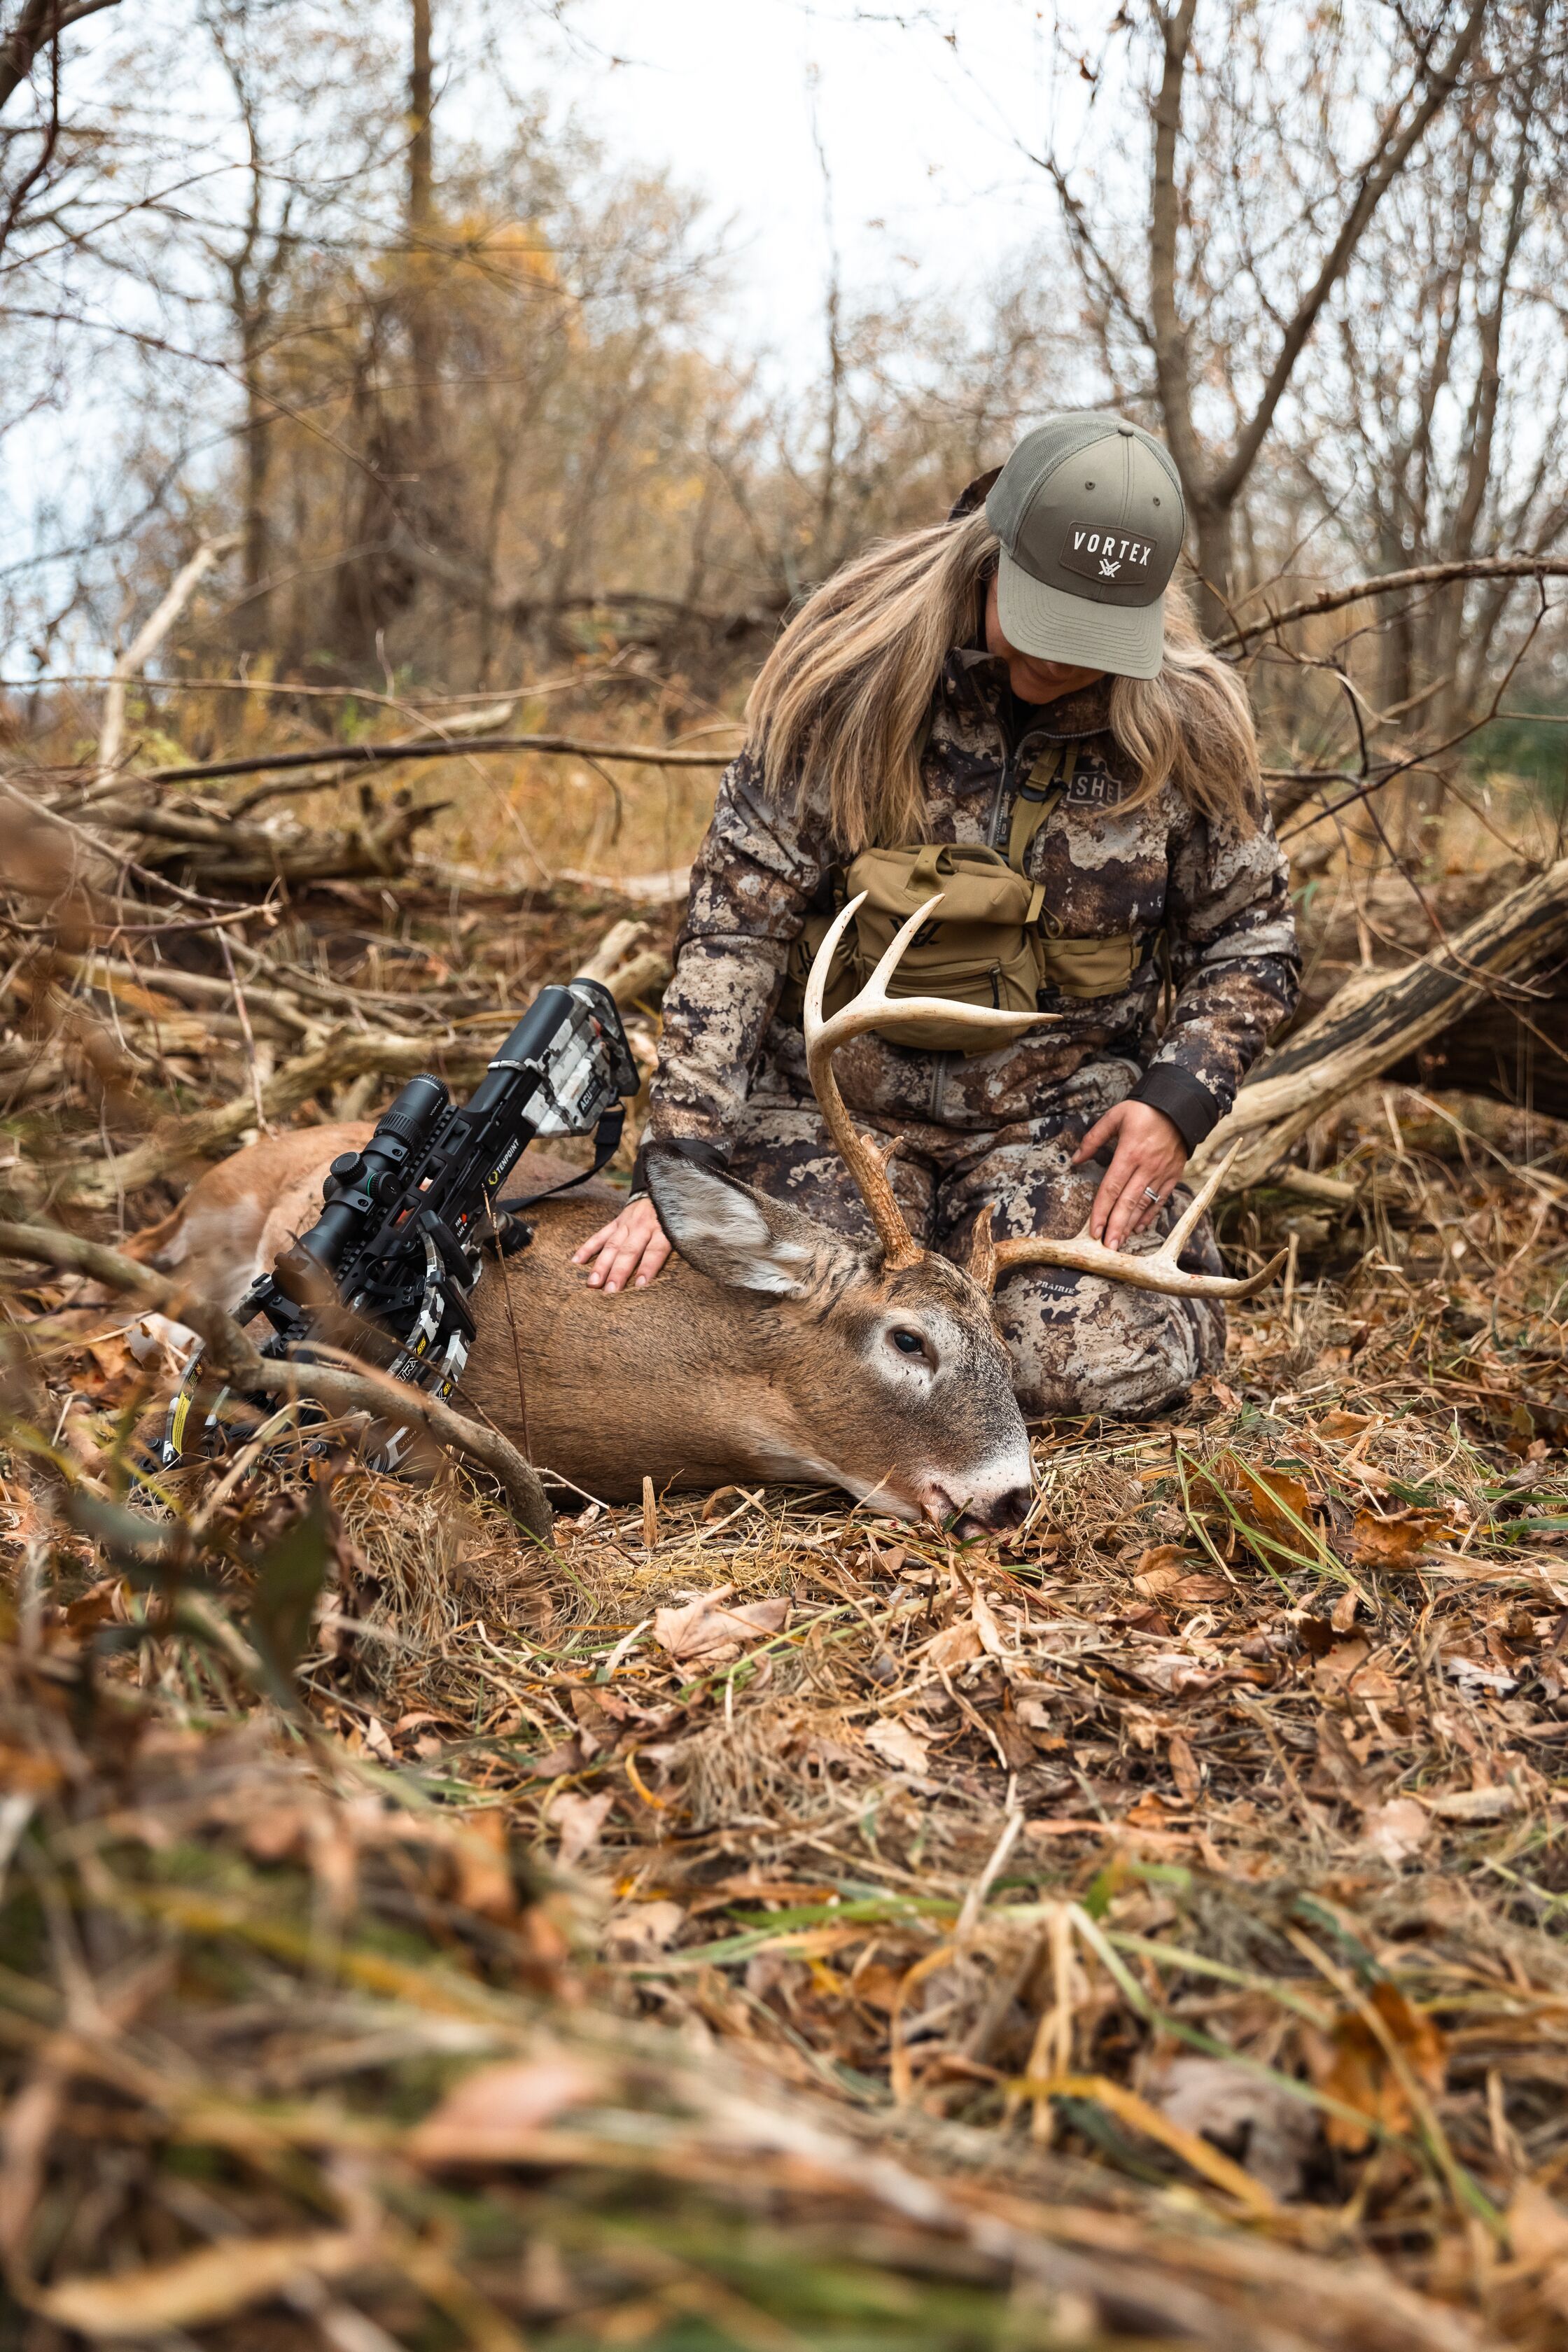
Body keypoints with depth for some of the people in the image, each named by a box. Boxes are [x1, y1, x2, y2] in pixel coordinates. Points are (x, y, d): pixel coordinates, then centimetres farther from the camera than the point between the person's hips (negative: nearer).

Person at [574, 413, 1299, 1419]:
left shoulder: (1187, 725, -6)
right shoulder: (849, 682, -13)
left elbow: (1250, 934, 7)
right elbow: (737, 926, -15)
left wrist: (1181, 1098, -11)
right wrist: (685, 1157, -22)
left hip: (1061, 1107, 1)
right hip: (841, 1096, 0)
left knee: (1096, 1367, -18)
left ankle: (1169, 1250, 19)